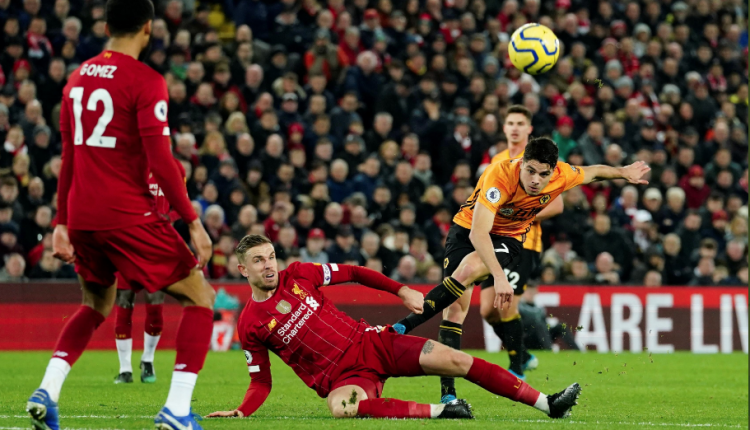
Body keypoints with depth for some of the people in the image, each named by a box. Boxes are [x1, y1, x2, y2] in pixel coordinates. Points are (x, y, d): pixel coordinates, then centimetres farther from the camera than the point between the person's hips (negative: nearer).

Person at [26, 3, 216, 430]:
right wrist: (194, 222, -10)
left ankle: (47, 393, 8)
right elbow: (161, 162, -15)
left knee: (97, 305, 28)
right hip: (129, 215, -7)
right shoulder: (146, 81, -9)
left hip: (82, 216, 7)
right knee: (200, 299, 5)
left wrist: (62, 223, 23)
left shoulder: (79, 78, 12)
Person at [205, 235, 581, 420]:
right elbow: (261, 382, 3)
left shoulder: (298, 275, 4)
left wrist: (401, 291, 8)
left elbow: (353, 273, 14)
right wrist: (241, 412, -14)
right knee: (342, 408, -41)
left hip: (371, 343, 4)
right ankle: (438, 411, -34)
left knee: (454, 360, -9)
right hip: (340, 376, -4)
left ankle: (547, 403, -7)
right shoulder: (250, 325, -3)